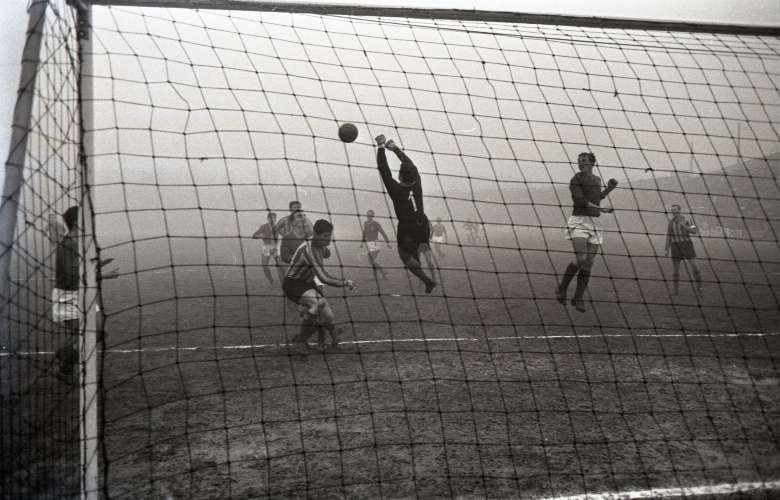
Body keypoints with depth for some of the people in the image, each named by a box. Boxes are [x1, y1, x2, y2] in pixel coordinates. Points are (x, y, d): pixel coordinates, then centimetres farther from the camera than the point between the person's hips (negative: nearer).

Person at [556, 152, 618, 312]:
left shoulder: (597, 179, 17)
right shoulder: (576, 179, -5)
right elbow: (580, 200, -17)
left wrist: (610, 188, 20)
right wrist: (600, 208, -21)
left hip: (595, 223, 6)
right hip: (579, 221, -6)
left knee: (588, 263, 1)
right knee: (580, 258, -22)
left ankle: (578, 298, 9)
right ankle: (562, 289, -4)